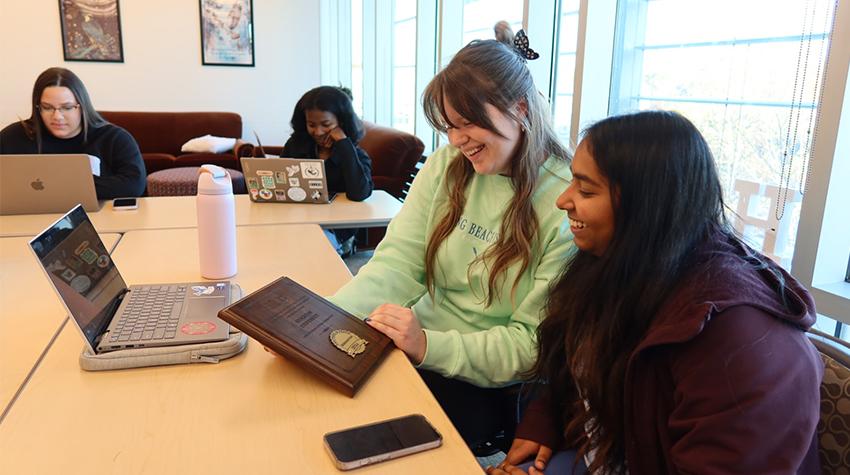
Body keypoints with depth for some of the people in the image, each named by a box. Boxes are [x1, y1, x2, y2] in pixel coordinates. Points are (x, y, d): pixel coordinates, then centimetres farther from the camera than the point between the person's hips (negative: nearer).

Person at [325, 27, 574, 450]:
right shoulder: (447, 165, 1)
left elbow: (533, 342, -15)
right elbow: (397, 264, -5)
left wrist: (430, 347, -28)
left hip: (493, 385, -4)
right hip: (418, 345, 5)